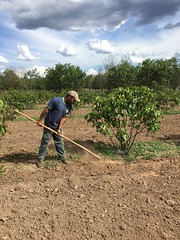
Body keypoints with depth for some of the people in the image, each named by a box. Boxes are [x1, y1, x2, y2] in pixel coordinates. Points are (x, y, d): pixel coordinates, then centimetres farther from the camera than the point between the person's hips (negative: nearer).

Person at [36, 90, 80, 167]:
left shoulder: (70, 107, -4)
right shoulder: (56, 100, -22)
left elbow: (64, 118, -6)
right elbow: (46, 110, -19)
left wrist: (59, 128, -12)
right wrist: (40, 120, -16)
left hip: (58, 127, 5)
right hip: (49, 126, -5)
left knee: (59, 142, 13)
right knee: (44, 142, 2)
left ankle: (62, 157, 27)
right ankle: (40, 159, 13)